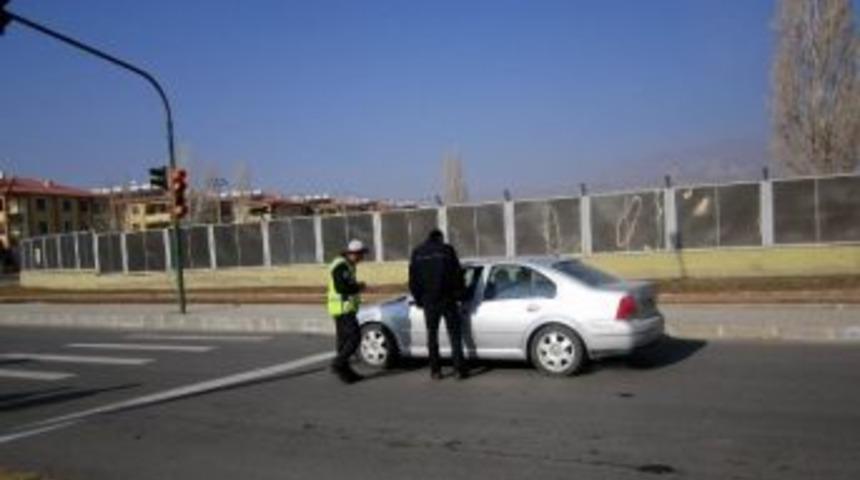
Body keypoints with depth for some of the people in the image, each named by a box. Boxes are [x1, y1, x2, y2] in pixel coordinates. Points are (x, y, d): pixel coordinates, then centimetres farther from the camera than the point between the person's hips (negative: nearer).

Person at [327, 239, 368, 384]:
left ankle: (345, 371, 18)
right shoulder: (341, 266, -16)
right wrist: (359, 287, -13)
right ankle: (338, 364, -9)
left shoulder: (346, 266, 18)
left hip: (344, 308, 11)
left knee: (344, 340, 12)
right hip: (343, 308, -11)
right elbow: (341, 287, -25)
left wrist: (357, 286, 5)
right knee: (355, 337, -12)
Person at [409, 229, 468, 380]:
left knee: (432, 335, 10)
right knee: (454, 334, 2)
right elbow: (457, 274, -4)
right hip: (447, 299, -2)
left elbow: (413, 279, 9)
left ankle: (435, 371, 10)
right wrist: (459, 293, 6)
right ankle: (460, 369, -3)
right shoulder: (447, 250, -2)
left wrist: (418, 298, 16)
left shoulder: (417, 253, 7)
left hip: (428, 300, 3)